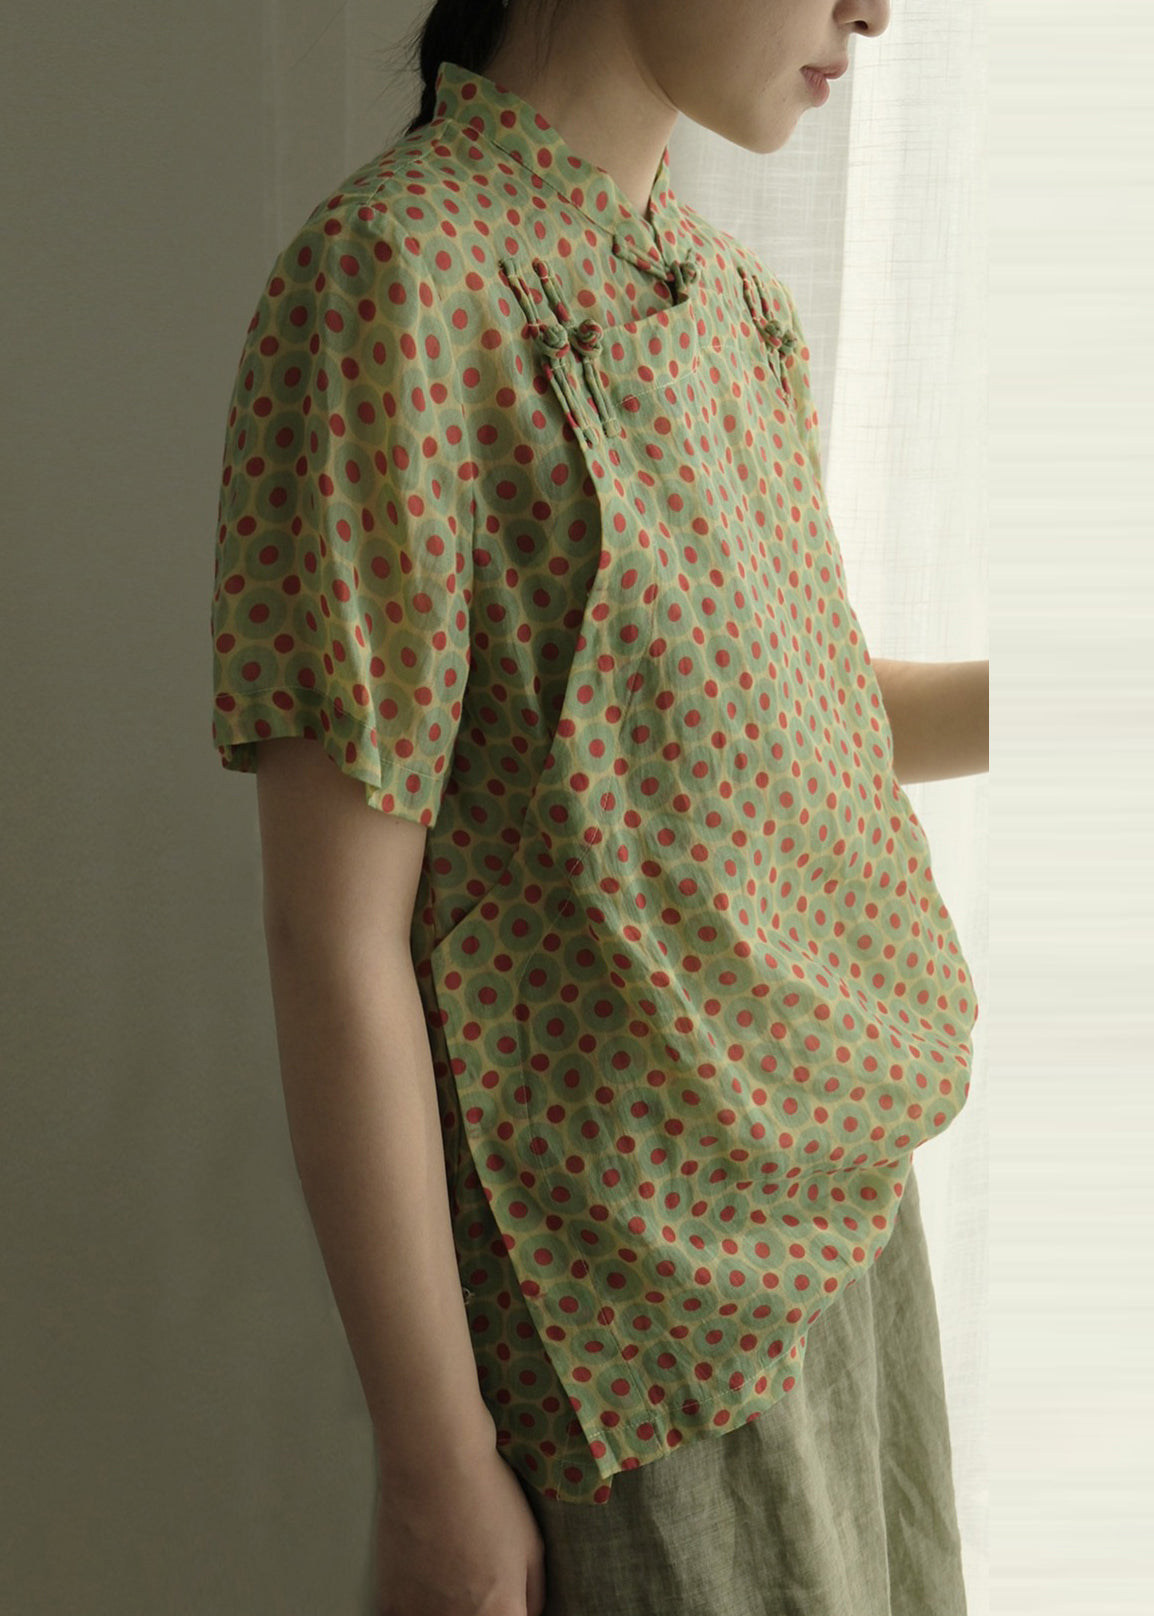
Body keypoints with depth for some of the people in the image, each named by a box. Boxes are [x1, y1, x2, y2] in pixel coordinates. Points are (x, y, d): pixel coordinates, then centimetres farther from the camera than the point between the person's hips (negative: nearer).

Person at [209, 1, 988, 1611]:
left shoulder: (730, 290, 6)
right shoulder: (396, 281, -19)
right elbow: (335, 933, -19)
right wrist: (436, 1471, -15)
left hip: (838, 1198, 8)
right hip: (636, 1318, -7)